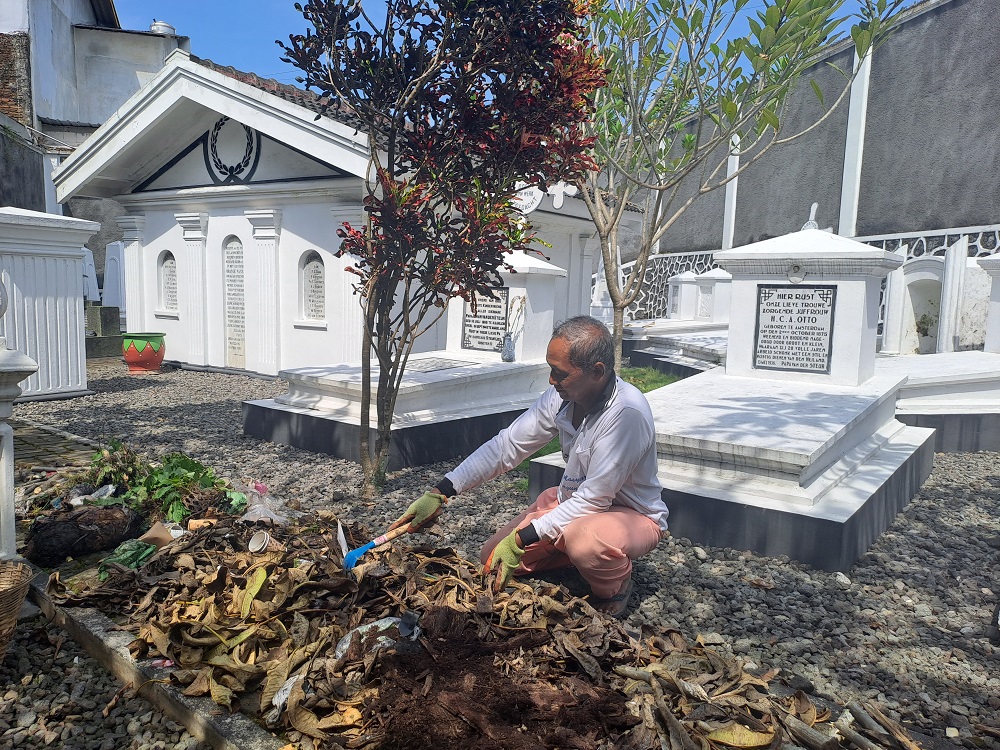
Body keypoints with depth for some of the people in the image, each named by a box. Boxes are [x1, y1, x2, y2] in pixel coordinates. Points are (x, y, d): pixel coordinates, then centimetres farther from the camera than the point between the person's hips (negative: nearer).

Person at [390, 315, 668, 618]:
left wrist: (522, 539, -29)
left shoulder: (627, 412, -33)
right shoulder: (561, 395, -11)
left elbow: (594, 498, -31)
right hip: (574, 500, 7)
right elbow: (506, 446, -8)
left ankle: (614, 589, -5)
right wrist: (439, 493, -15)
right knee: (493, 560, 1)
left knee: (582, 537, -40)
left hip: (632, 515, -6)